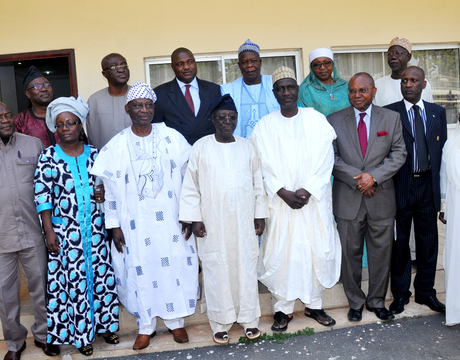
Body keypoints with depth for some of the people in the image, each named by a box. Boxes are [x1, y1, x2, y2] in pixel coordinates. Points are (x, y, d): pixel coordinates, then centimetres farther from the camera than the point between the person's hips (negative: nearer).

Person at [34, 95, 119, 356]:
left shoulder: (94, 154, 5)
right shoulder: (49, 157, -3)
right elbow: (43, 196, -7)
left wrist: (104, 193, -7)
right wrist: (49, 231, -12)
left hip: (95, 228, 3)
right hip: (65, 230, -3)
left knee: (101, 274, 9)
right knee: (73, 279, 4)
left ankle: (104, 324, 27)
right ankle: (81, 333, 20)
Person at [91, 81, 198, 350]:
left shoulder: (172, 138, -2)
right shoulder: (116, 146, 0)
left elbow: (188, 177, 1)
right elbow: (109, 188, 2)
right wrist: (114, 225, 1)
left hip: (171, 219, 0)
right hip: (135, 223, 1)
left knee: (174, 267, 6)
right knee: (140, 271, 9)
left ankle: (176, 322, 28)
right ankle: (146, 326, 29)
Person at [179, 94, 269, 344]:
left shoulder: (247, 147, 6)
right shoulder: (201, 147, -1)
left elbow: (258, 183, 9)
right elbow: (191, 186, -1)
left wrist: (260, 215, 7)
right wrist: (194, 218, -5)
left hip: (244, 220, 2)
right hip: (213, 222, -2)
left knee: (246, 266, 7)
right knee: (217, 270, 4)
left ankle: (249, 319, 23)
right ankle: (221, 323, 19)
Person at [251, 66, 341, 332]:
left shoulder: (317, 119, 3)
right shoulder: (264, 126, 2)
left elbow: (325, 159, -3)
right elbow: (264, 167, -3)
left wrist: (307, 190, -13)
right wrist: (284, 193, -14)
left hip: (314, 200, 1)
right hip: (280, 201, 0)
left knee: (317, 250, 5)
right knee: (281, 253, 2)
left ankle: (314, 304, 25)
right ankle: (284, 308, 19)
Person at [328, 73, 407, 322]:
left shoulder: (391, 118, 6)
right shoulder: (334, 120, 3)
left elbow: (399, 154, 1)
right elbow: (331, 158, -2)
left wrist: (374, 176, -13)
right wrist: (357, 179, -12)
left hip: (381, 198, 1)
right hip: (348, 199, -1)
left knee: (381, 253, 10)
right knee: (350, 254, 7)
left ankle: (377, 301, 28)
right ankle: (355, 303, 24)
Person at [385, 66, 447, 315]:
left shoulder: (438, 112, 9)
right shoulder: (389, 113, -3)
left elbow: (443, 149, 7)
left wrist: (441, 186, 1)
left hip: (428, 185, 3)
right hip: (401, 186, -3)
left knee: (428, 241, 12)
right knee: (400, 243, 8)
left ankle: (425, 292, 28)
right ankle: (400, 293, 23)